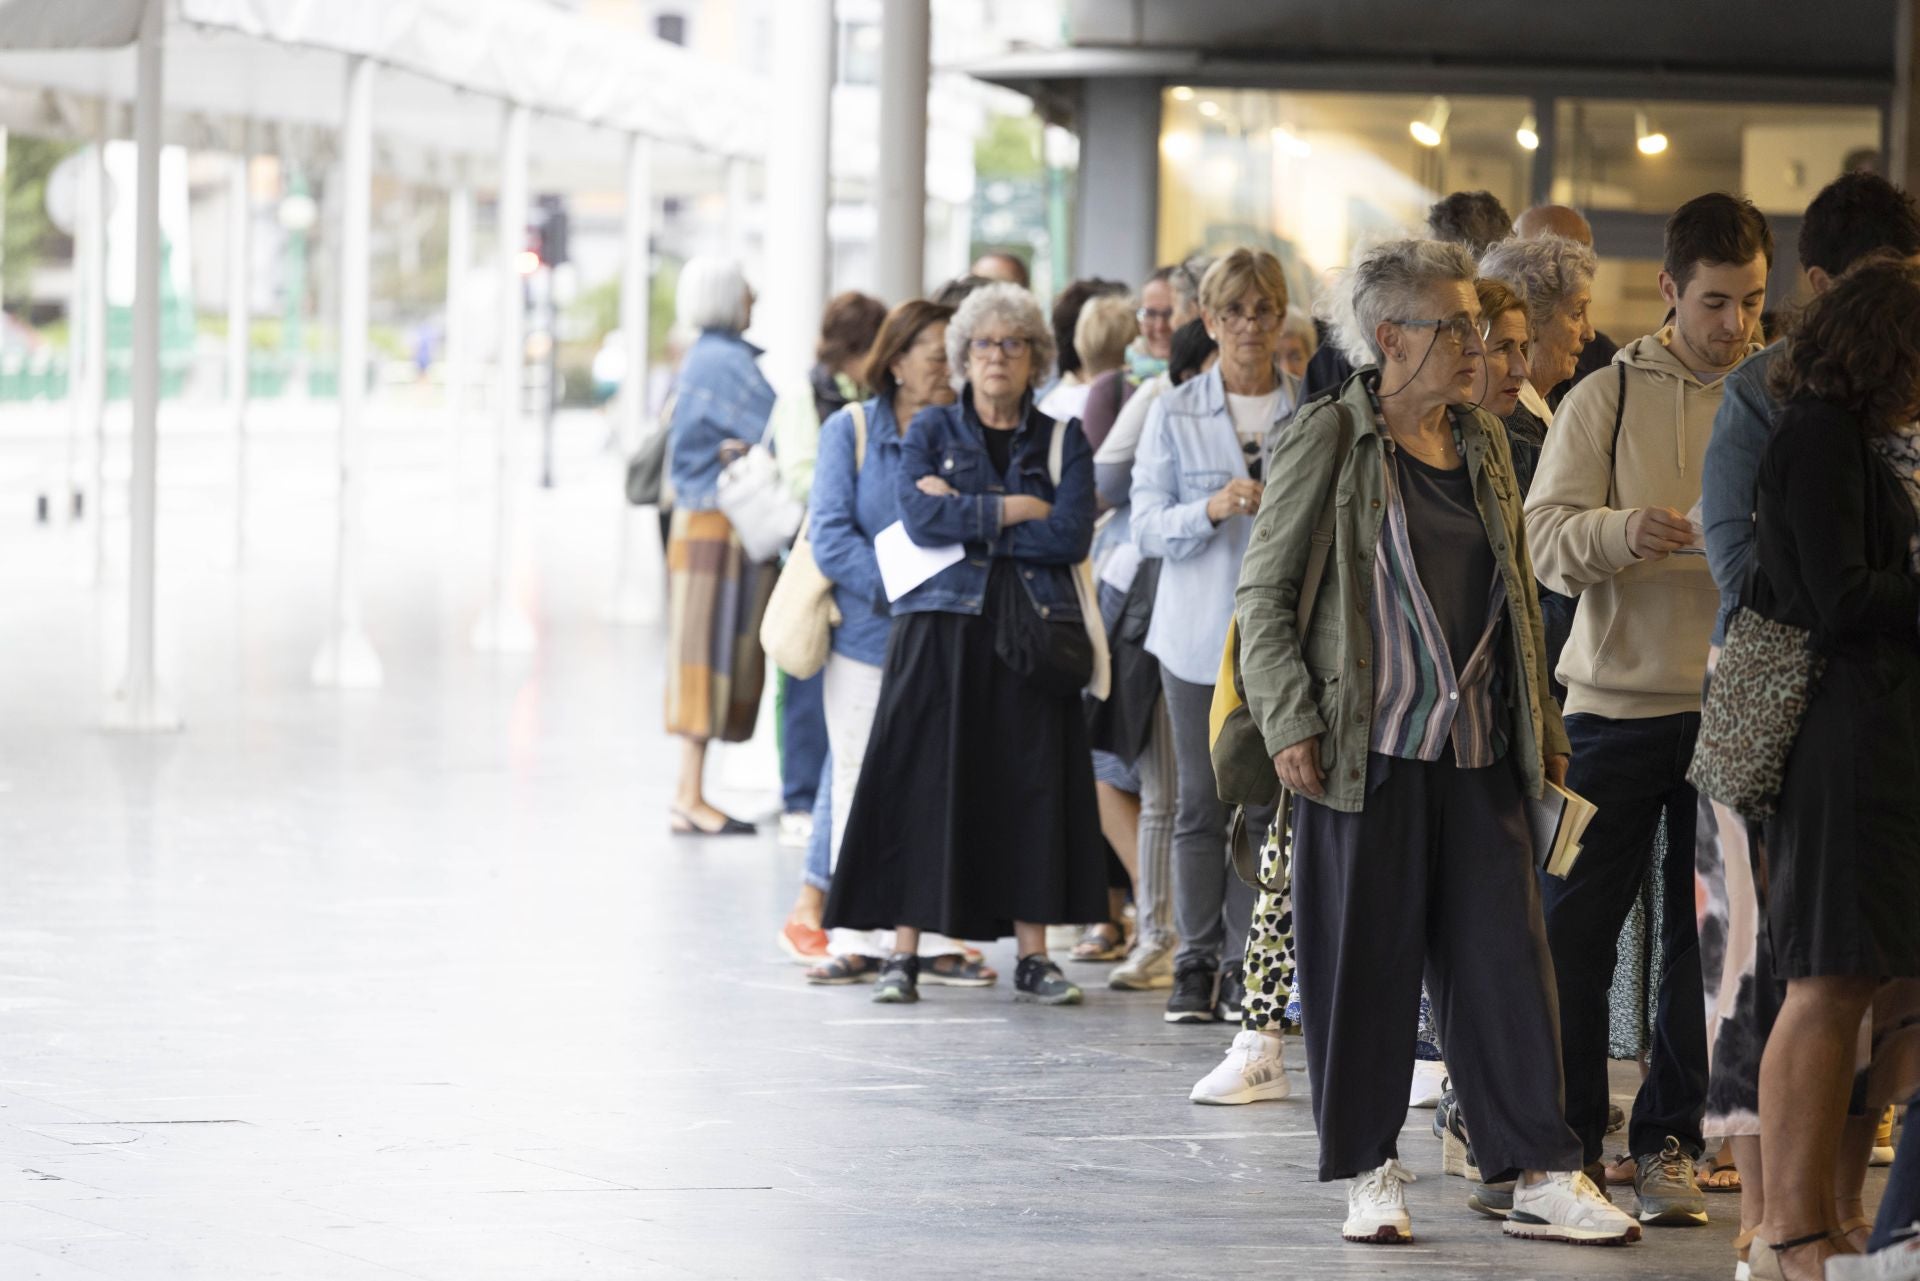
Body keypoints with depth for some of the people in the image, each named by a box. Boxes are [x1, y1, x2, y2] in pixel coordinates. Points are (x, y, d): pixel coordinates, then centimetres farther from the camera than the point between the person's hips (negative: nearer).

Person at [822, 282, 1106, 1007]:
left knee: (1032, 785, -1)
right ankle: (903, 953, -2)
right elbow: (921, 518, -9)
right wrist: (1014, 509, -8)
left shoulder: (1062, 443, 10)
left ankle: (1033, 956, 4)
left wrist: (966, 520, -7)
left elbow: (1071, 536, -6)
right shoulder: (931, 431, 9)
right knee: (922, 782, -5)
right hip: (943, 627, -1)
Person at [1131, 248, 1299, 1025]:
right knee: (1202, 802, 1)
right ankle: (1196, 965, 8)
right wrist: (1212, 510, -17)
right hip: (1200, 634, 0)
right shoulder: (1175, 415, 5)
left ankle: (1248, 966, 6)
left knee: (1267, 802, -1)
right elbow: (1147, 528, -1)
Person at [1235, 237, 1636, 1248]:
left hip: (1478, 750, 5)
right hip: (1365, 747, -5)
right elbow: (1265, 590, -4)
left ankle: (1542, 1174, 6)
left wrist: (1542, 721, 17)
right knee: (1363, 956, 2)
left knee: (1504, 955, 2)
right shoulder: (1330, 439, -4)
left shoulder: (1483, 444, 13)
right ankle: (1369, 1173, 12)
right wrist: (1290, 721, -12)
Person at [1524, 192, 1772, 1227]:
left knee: (1706, 939, 5)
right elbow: (1544, 537, -6)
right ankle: (1568, 1137, 15)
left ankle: (1667, 1142, 15)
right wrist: (1623, 531, -26)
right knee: (1575, 928, 2)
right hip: (1618, 697, -1)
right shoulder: (1607, 398, 1)